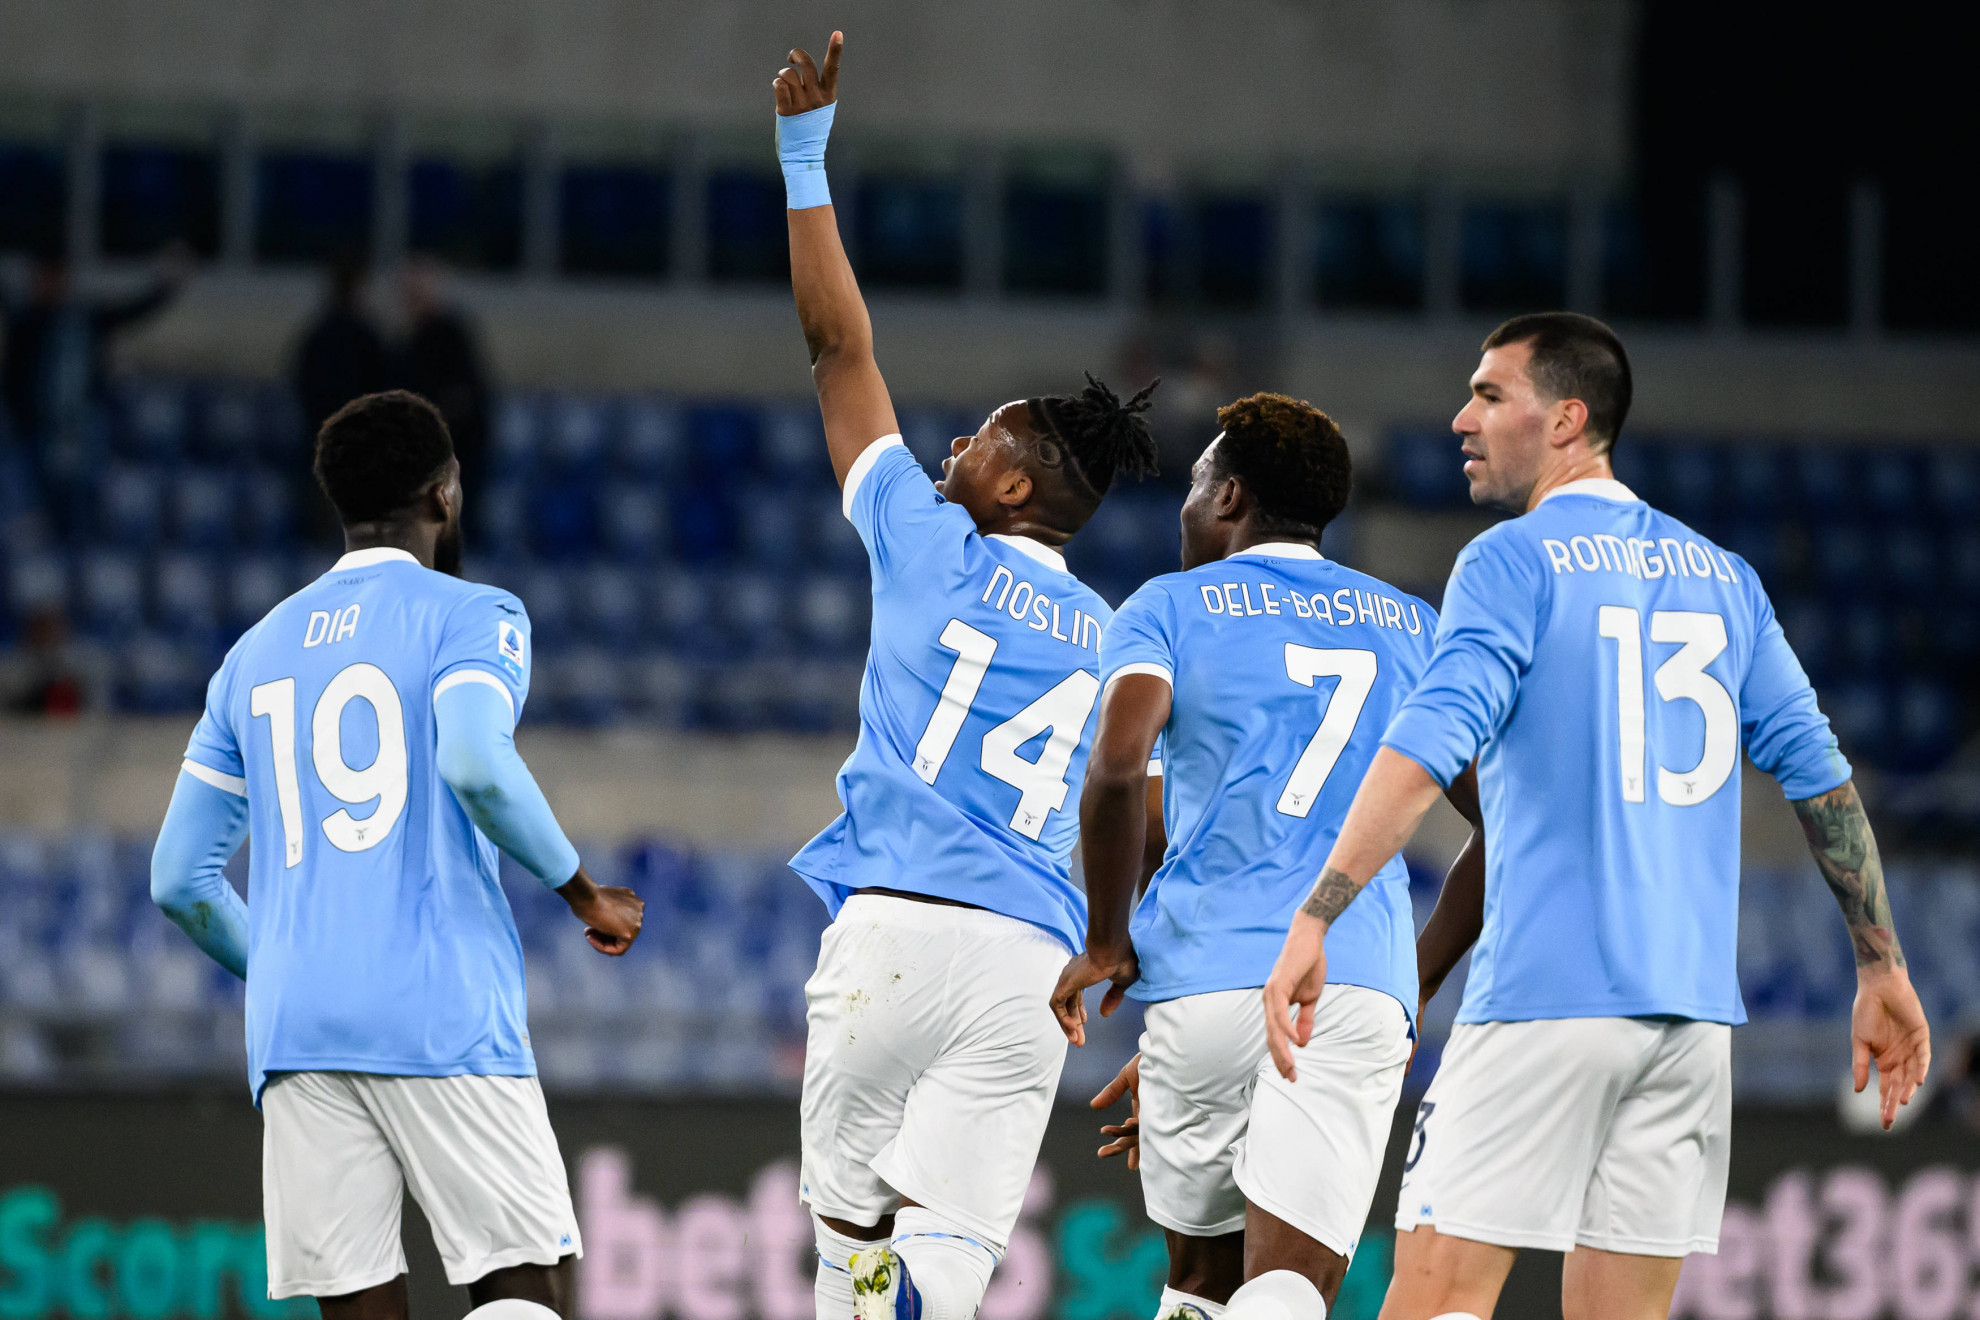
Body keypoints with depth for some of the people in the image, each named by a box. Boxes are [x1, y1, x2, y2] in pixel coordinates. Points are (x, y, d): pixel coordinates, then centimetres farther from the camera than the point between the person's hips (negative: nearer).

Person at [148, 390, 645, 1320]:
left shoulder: (256, 652, 21)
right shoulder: (470, 616, 4)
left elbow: (179, 882, 19)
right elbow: (475, 764, -18)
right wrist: (584, 895, -5)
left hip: (294, 1029, 5)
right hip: (442, 1016, -5)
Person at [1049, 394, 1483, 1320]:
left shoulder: (1169, 608, 10)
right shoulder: (1411, 626, 21)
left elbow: (1118, 764, -10)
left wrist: (1106, 946, 1)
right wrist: (1421, 976, 28)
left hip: (1208, 975, -1)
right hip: (1365, 984, 1)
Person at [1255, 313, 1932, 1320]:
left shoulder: (1513, 561, -3)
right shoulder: (1721, 577, 15)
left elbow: (1430, 743, -17)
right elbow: (1821, 777, 12)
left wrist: (1314, 919, -23)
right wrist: (1882, 970, 16)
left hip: (1548, 999, -6)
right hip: (1693, 1007, 6)